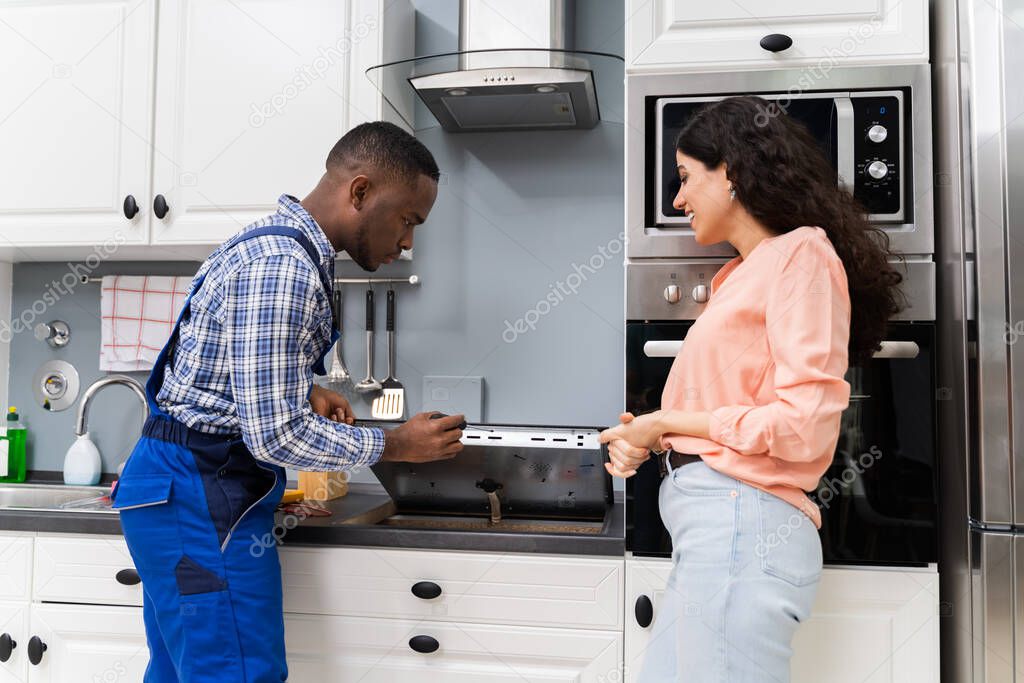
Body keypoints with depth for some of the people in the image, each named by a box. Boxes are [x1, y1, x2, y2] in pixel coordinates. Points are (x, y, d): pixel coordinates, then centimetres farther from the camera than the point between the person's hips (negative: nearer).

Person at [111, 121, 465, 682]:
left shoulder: (276, 245, 11)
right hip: (203, 498, -10)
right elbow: (276, 436, -24)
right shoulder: (283, 267, -22)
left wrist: (303, 391, 6)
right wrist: (395, 445, -12)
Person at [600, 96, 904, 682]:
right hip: (712, 524, 8)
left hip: (742, 521, -8)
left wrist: (666, 422, -6)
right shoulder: (741, 275, 20)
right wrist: (650, 440, -1)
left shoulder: (801, 253, -4)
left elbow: (804, 426, -14)